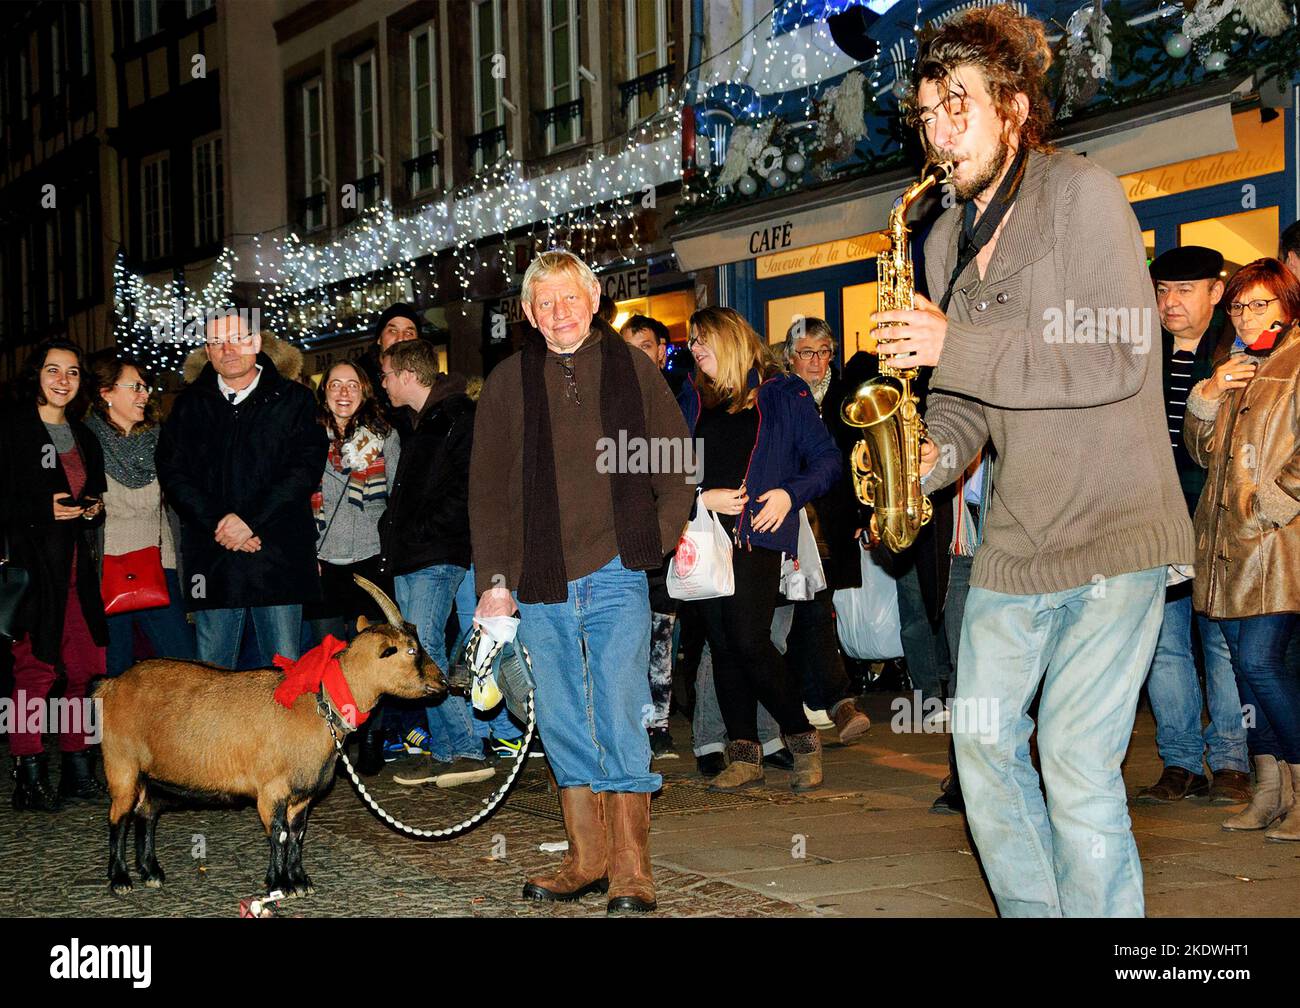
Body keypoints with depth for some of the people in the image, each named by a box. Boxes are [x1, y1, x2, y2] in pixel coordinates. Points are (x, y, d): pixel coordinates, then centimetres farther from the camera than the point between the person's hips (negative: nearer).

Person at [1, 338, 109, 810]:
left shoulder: (83, 436, 18)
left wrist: (94, 509, 7)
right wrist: (44, 508, -18)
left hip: (76, 568, 6)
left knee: (84, 669, 4)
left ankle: (78, 771, 12)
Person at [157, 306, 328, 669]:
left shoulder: (292, 399, 7)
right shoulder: (189, 404, 13)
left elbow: (306, 467, -4)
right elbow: (172, 472, 4)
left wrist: (251, 521, -13)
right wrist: (218, 525, -10)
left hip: (278, 557, -2)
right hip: (212, 562, 2)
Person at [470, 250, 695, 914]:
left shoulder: (632, 369, 7)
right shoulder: (508, 383, 9)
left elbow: (678, 462, 11)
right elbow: (487, 487, 9)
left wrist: (658, 539, -1)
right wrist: (493, 579, 2)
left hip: (616, 574, -2)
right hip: (540, 583, 2)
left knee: (620, 717, -7)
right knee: (563, 723, 7)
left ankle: (631, 871, -2)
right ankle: (587, 860, 16)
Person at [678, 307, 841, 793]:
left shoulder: (784, 394, 3)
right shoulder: (692, 401, 16)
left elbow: (826, 458, 2)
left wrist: (790, 494, -13)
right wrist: (703, 498, -5)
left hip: (757, 535, -5)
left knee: (749, 640, -15)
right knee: (722, 645, 4)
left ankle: (802, 735, 4)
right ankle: (744, 755, 12)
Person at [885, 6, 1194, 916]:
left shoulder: (1082, 193, -9)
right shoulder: (948, 240, 12)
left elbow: (1117, 358, -19)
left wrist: (955, 347, -21)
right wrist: (939, 450, -5)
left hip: (1113, 531, -7)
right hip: (1015, 537, 7)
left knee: (1076, 756, -11)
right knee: (983, 738, 9)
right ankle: (1031, 910, 24)